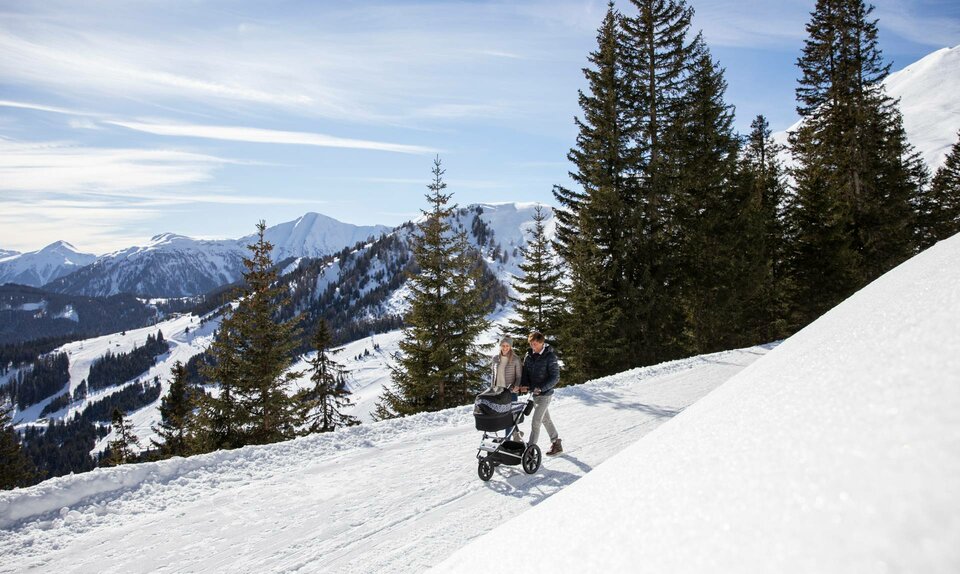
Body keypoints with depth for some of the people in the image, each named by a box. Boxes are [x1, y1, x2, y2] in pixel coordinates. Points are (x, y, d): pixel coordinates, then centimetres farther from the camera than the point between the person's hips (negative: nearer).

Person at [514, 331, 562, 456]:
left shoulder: (550, 357, -15)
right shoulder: (529, 356, 3)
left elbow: (555, 377, -16)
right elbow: (525, 372, 8)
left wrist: (541, 388, -26)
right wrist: (524, 384, -12)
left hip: (545, 394, -7)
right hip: (535, 394, 7)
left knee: (535, 422, -7)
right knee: (546, 420, 17)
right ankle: (556, 444, 30)